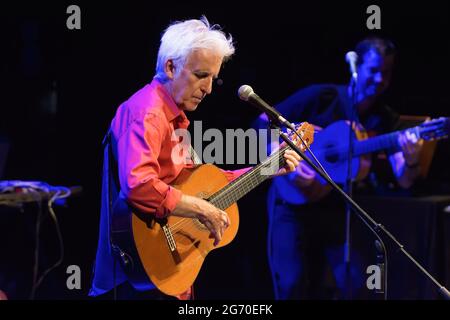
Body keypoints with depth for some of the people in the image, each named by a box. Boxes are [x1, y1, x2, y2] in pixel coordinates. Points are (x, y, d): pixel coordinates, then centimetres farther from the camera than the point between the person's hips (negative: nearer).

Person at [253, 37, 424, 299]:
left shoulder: (386, 120, -1)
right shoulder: (322, 97, -8)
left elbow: (403, 181, -13)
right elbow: (264, 123, -6)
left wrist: (411, 161, -35)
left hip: (338, 207, 3)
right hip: (293, 201, -3)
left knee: (354, 286, -6)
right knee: (293, 286, -9)